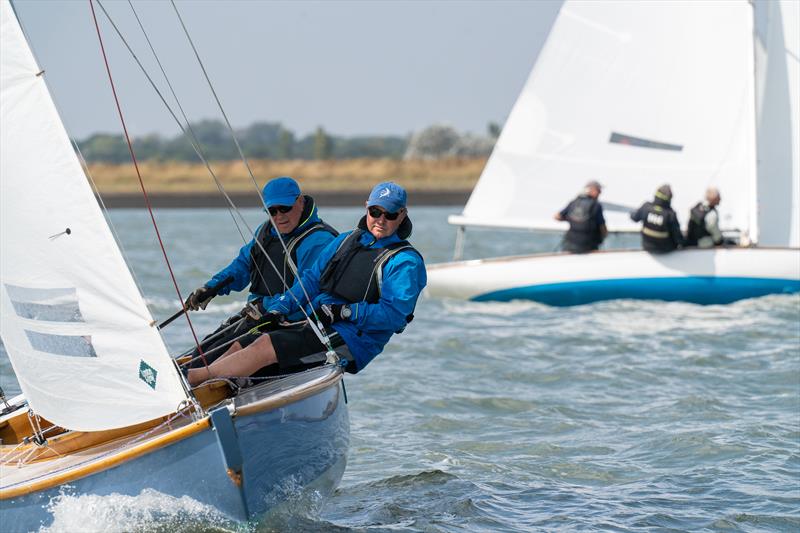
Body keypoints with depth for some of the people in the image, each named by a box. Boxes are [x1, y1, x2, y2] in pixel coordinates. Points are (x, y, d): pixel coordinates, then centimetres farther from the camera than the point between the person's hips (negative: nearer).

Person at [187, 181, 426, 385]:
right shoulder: (346, 240, 18)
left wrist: (344, 312, -20)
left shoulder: (406, 262, -5)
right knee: (240, 346, -4)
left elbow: (394, 313, -16)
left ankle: (192, 376, -22)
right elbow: (312, 279, 19)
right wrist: (277, 310, 5)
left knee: (265, 346, -23)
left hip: (351, 342, -8)